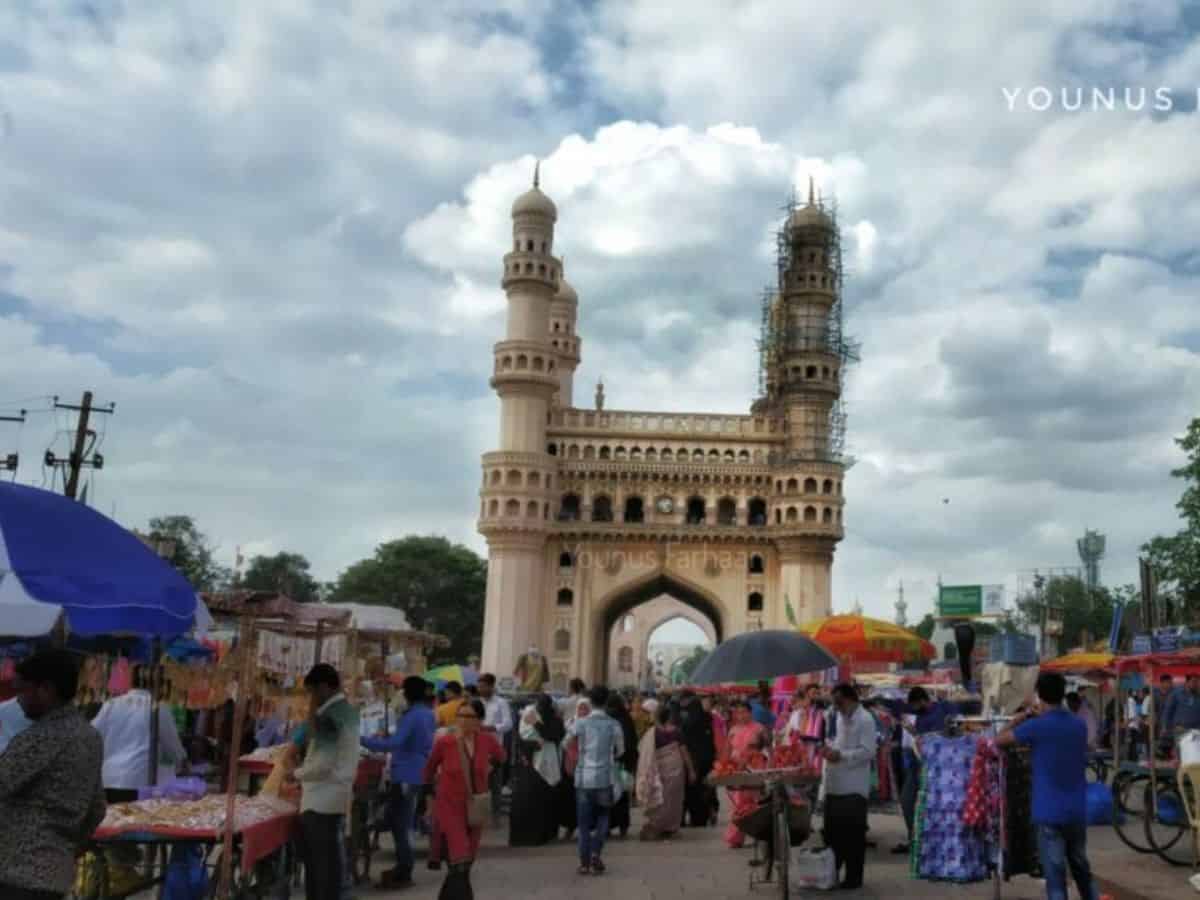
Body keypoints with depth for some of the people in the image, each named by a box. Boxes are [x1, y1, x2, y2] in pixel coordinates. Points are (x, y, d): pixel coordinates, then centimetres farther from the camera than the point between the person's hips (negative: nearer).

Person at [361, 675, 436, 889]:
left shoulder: (411, 716, -20)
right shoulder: (429, 715, 10)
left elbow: (394, 743, -30)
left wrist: (362, 740, -28)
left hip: (406, 775, -10)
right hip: (419, 773, 10)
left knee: (398, 824, -3)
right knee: (401, 822, 18)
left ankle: (403, 874, 0)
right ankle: (403, 868, 25)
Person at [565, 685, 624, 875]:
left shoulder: (580, 722, -6)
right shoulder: (613, 725, -4)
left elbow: (568, 742, 7)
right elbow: (620, 751, 5)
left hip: (584, 777, 0)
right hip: (605, 777, 0)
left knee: (584, 821, 8)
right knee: (602, 817, 14)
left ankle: (585, 861, 6)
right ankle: (596, 853, -2)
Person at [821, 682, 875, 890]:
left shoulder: (865, 720, -13)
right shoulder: (841, 718, 14)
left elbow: (868, 751, -20)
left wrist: (841, 755, -21)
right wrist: (831, 748, 3)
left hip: (854, 787, -8)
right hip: (835, 785, 8)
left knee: (853, 834, 2)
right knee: (832, 831, 14)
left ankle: (854, 877, 13)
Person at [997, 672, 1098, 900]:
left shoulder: (1037, 726, -12)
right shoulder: (1079, 725, 5)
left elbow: (999, 739, -1)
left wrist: (1021, 718, 12)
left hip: (1049, 812, -5)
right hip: (1077, 811, 6)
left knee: (1055, 876, -2)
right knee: (1082, 869, 21)